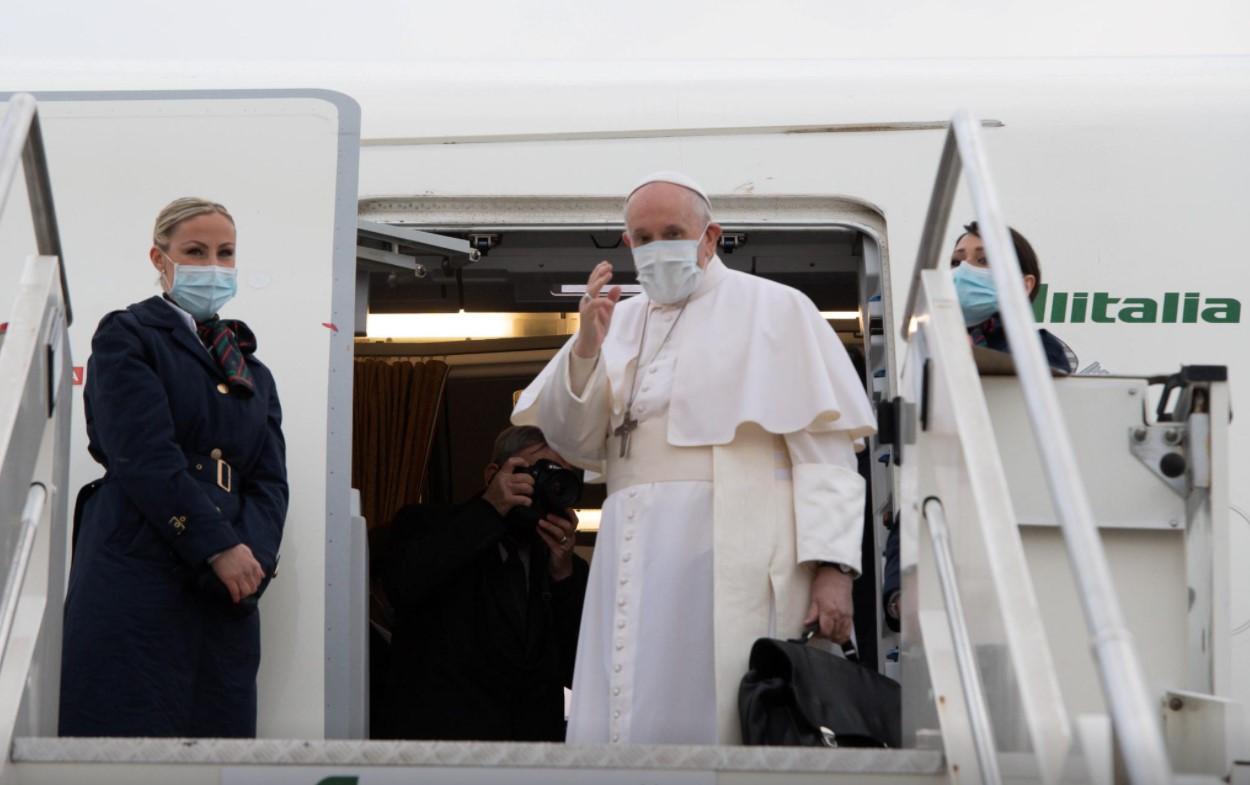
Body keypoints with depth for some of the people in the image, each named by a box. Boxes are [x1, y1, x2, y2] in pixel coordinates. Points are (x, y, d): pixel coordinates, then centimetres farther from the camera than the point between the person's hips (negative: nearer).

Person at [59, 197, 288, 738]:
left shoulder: (254, 374, 24)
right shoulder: (126, 337, 6)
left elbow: (270, 483, 13)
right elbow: (144, 458, -7)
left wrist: (253, 557, -9)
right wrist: (220, 547, -14)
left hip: (227, 592, 5)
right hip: (136, 578, -5)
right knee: (131, 733, -12)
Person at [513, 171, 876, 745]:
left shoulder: (773, 308, 7)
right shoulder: (619, 321, 20)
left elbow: (824, 446, -2)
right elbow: (576, 443, 12)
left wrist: (831, 565, -13)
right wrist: (586, 348, -4)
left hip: (734, 560, -4)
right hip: (637, 561, 4)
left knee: (716, 717, -9)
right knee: (625, 723, -1)